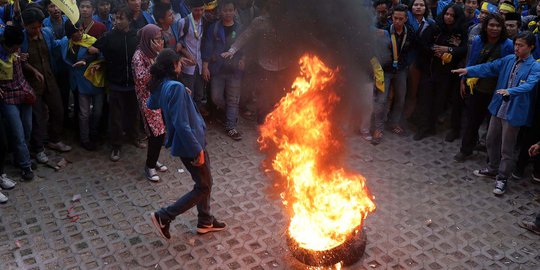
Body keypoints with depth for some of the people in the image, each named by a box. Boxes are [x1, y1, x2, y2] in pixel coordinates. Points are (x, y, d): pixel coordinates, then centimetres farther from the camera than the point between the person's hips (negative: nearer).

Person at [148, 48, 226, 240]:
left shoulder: (161, 86, 2)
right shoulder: (176, 87, -26)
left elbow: (151, 105, 24)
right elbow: (181, 124, -29)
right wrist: (197, 149, -22)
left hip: (189, 142, 9)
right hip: (190, 145, -9)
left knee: (204, 182, 21)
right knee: (203, 187, 4)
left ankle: (205, 222, 35)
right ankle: (163, 217, 10)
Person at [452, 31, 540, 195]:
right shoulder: (508, 60, 5)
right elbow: (489, 68, 0)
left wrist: (510, 91, -44)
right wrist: (468, 70, -12)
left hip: (514, 112, -6)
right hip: (498, 107, 6)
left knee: (507, 148, 3)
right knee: (491, 141, 18)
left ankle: (502, 179, 18)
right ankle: (493, 169, 38)